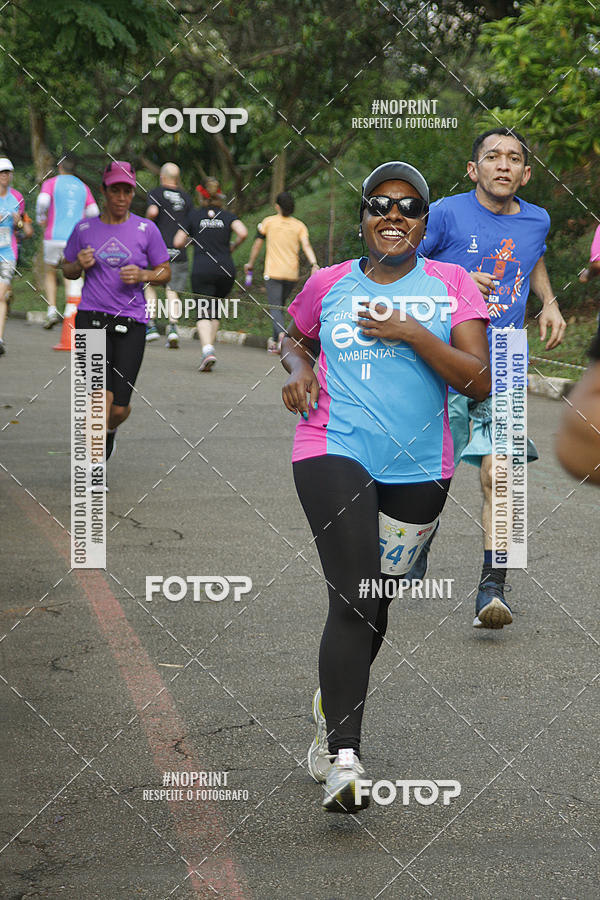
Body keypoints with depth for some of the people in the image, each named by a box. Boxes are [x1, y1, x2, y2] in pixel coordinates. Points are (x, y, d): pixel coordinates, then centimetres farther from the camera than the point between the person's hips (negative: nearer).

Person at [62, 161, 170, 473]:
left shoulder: (146, 229, 5)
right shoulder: (84, 229, 7)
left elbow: (165, 272, 11)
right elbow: (67, 270, 18)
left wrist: (142, 275, -10)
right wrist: (80, 264, -5)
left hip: (131, 322, 1)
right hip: (91, 318, -1)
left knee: (119, 408, 2)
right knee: (102, 394, -19)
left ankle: (109, 430, 40)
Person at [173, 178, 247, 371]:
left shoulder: (195, 215, 5)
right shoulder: (228, 216, 8)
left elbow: (178, 242, 5)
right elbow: (242, 233, -9)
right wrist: (232, 246, 10)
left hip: (202, 270, -2)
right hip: (226, 270, 2)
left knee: (203, 313, -8)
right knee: (215, 312, 19)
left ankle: (207, 350, -30)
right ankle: (209, 348, 15)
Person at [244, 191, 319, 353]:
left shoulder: (268, 222, 3)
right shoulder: (299, 225, 7)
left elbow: (257, 244, 9)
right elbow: (306, 246, -8)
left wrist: (250, 264, 21)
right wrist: (314, 264, -17)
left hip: (273, 273, -3)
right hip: (291, 273, 3)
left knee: (275, 307, -8)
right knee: (280, 305, 19)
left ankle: (281, 333, -35)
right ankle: (275, 341, 21)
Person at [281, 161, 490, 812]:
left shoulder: (451, 284, 4)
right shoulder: (327, 284, 7)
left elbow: (480, 381, -4)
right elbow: (293, 338, 27)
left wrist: (412, 334, -14)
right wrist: (298, 368, 5)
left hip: (418, 469, 2)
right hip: (334, 451, -2)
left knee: (372, 602, 14)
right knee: (354, 598, -18)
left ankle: (331, 704, 41)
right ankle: (343, 760, -21)